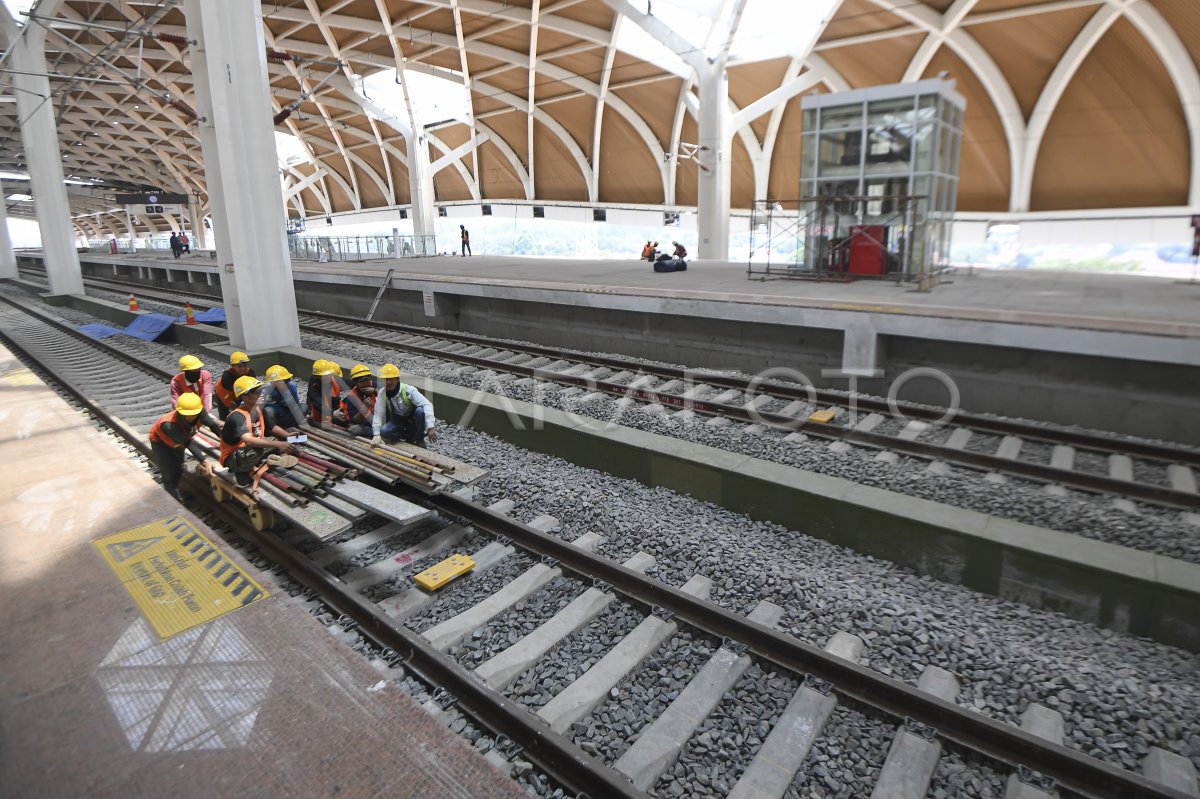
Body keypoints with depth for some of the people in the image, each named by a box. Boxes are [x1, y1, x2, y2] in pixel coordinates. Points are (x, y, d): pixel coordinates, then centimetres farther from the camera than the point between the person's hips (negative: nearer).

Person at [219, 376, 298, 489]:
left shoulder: (259, 410, -3)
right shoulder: (237, 416, -27)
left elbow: (273, 427, 9)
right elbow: (249, 440, -42)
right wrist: (278, 445, -48)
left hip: (252, 451, 8)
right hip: (233, 458, -8)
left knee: (283, 440, 0)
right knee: (255, 450, -39)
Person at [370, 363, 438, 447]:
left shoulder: (408, 390, -23)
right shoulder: (382, 394, -11)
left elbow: (427, 405, -35)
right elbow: (378, 414, -14)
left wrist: (430, 427, -46)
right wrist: (376, 435, -29)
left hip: (413, 421, -3)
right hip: (399, 422, 3)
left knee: (420, 410, -34)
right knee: (383, 431, -26)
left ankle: (419, 439, -14)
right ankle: (411, 437, -4)